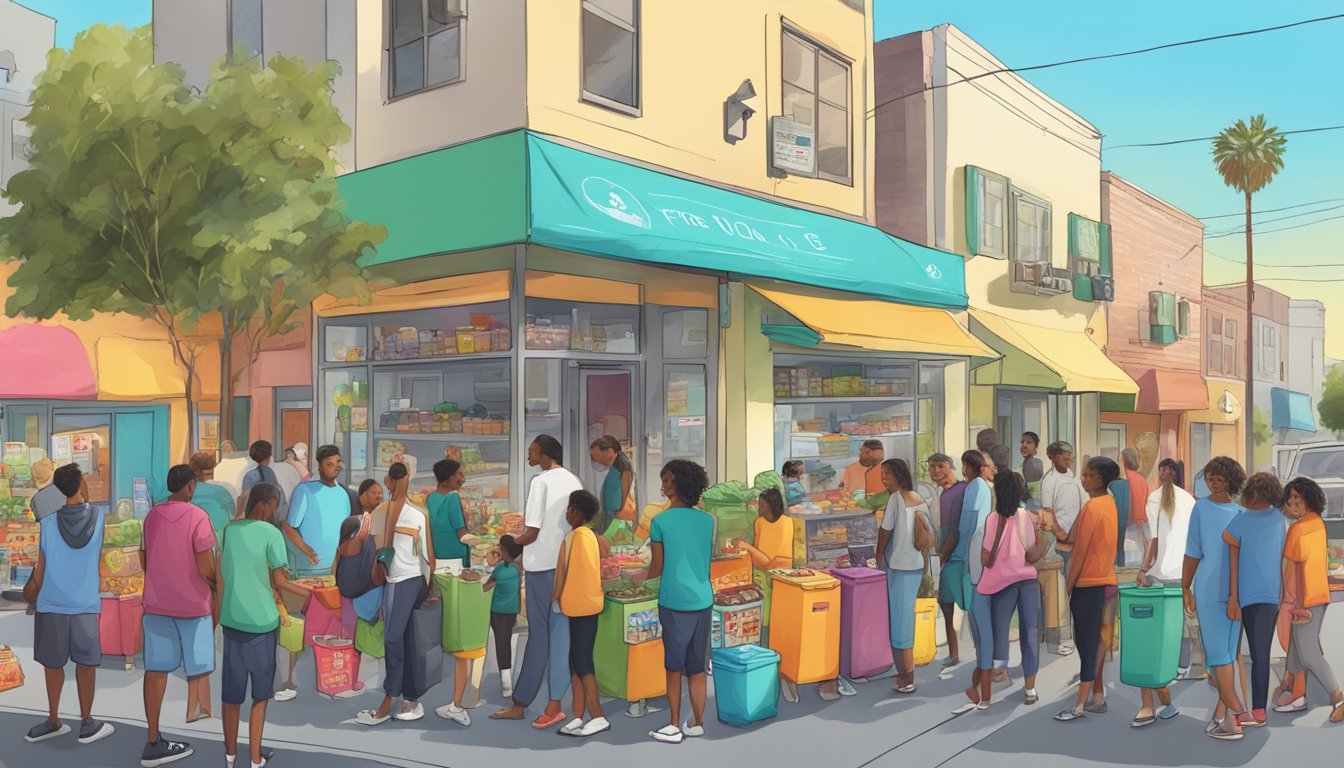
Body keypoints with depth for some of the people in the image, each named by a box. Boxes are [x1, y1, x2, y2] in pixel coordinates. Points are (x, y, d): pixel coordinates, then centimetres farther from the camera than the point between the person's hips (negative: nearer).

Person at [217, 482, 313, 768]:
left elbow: (221, 577, 10)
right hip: (261, 621, -4)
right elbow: (280, 580, -7)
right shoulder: (271, 533, -10)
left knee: (231, 691, 12)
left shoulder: (229, 530, 4)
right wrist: (308, 591, 6)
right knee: (260, 692, 9)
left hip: (231, 619, 4)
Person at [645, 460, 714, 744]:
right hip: (703, 600, 4)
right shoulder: (707, 520, 4)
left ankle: (675, 726, 11)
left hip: (674, 602, -4)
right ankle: (697, 724, 18)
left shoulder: (660, 522, -8)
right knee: (697, 667, 12)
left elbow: (658, 568, -1)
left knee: (674, 666, 6)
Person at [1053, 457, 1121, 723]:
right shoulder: (1110, 504, 10)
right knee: (1098, 642, 13)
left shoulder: (1091, 507, -17)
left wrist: (1068, 586, -10)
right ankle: (1098, 698, 19)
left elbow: (1080, 552, -16)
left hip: (1088, 582, -9)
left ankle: (1080, 705, 0)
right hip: (1106, 580, 9)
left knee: (1087, 644, -5)